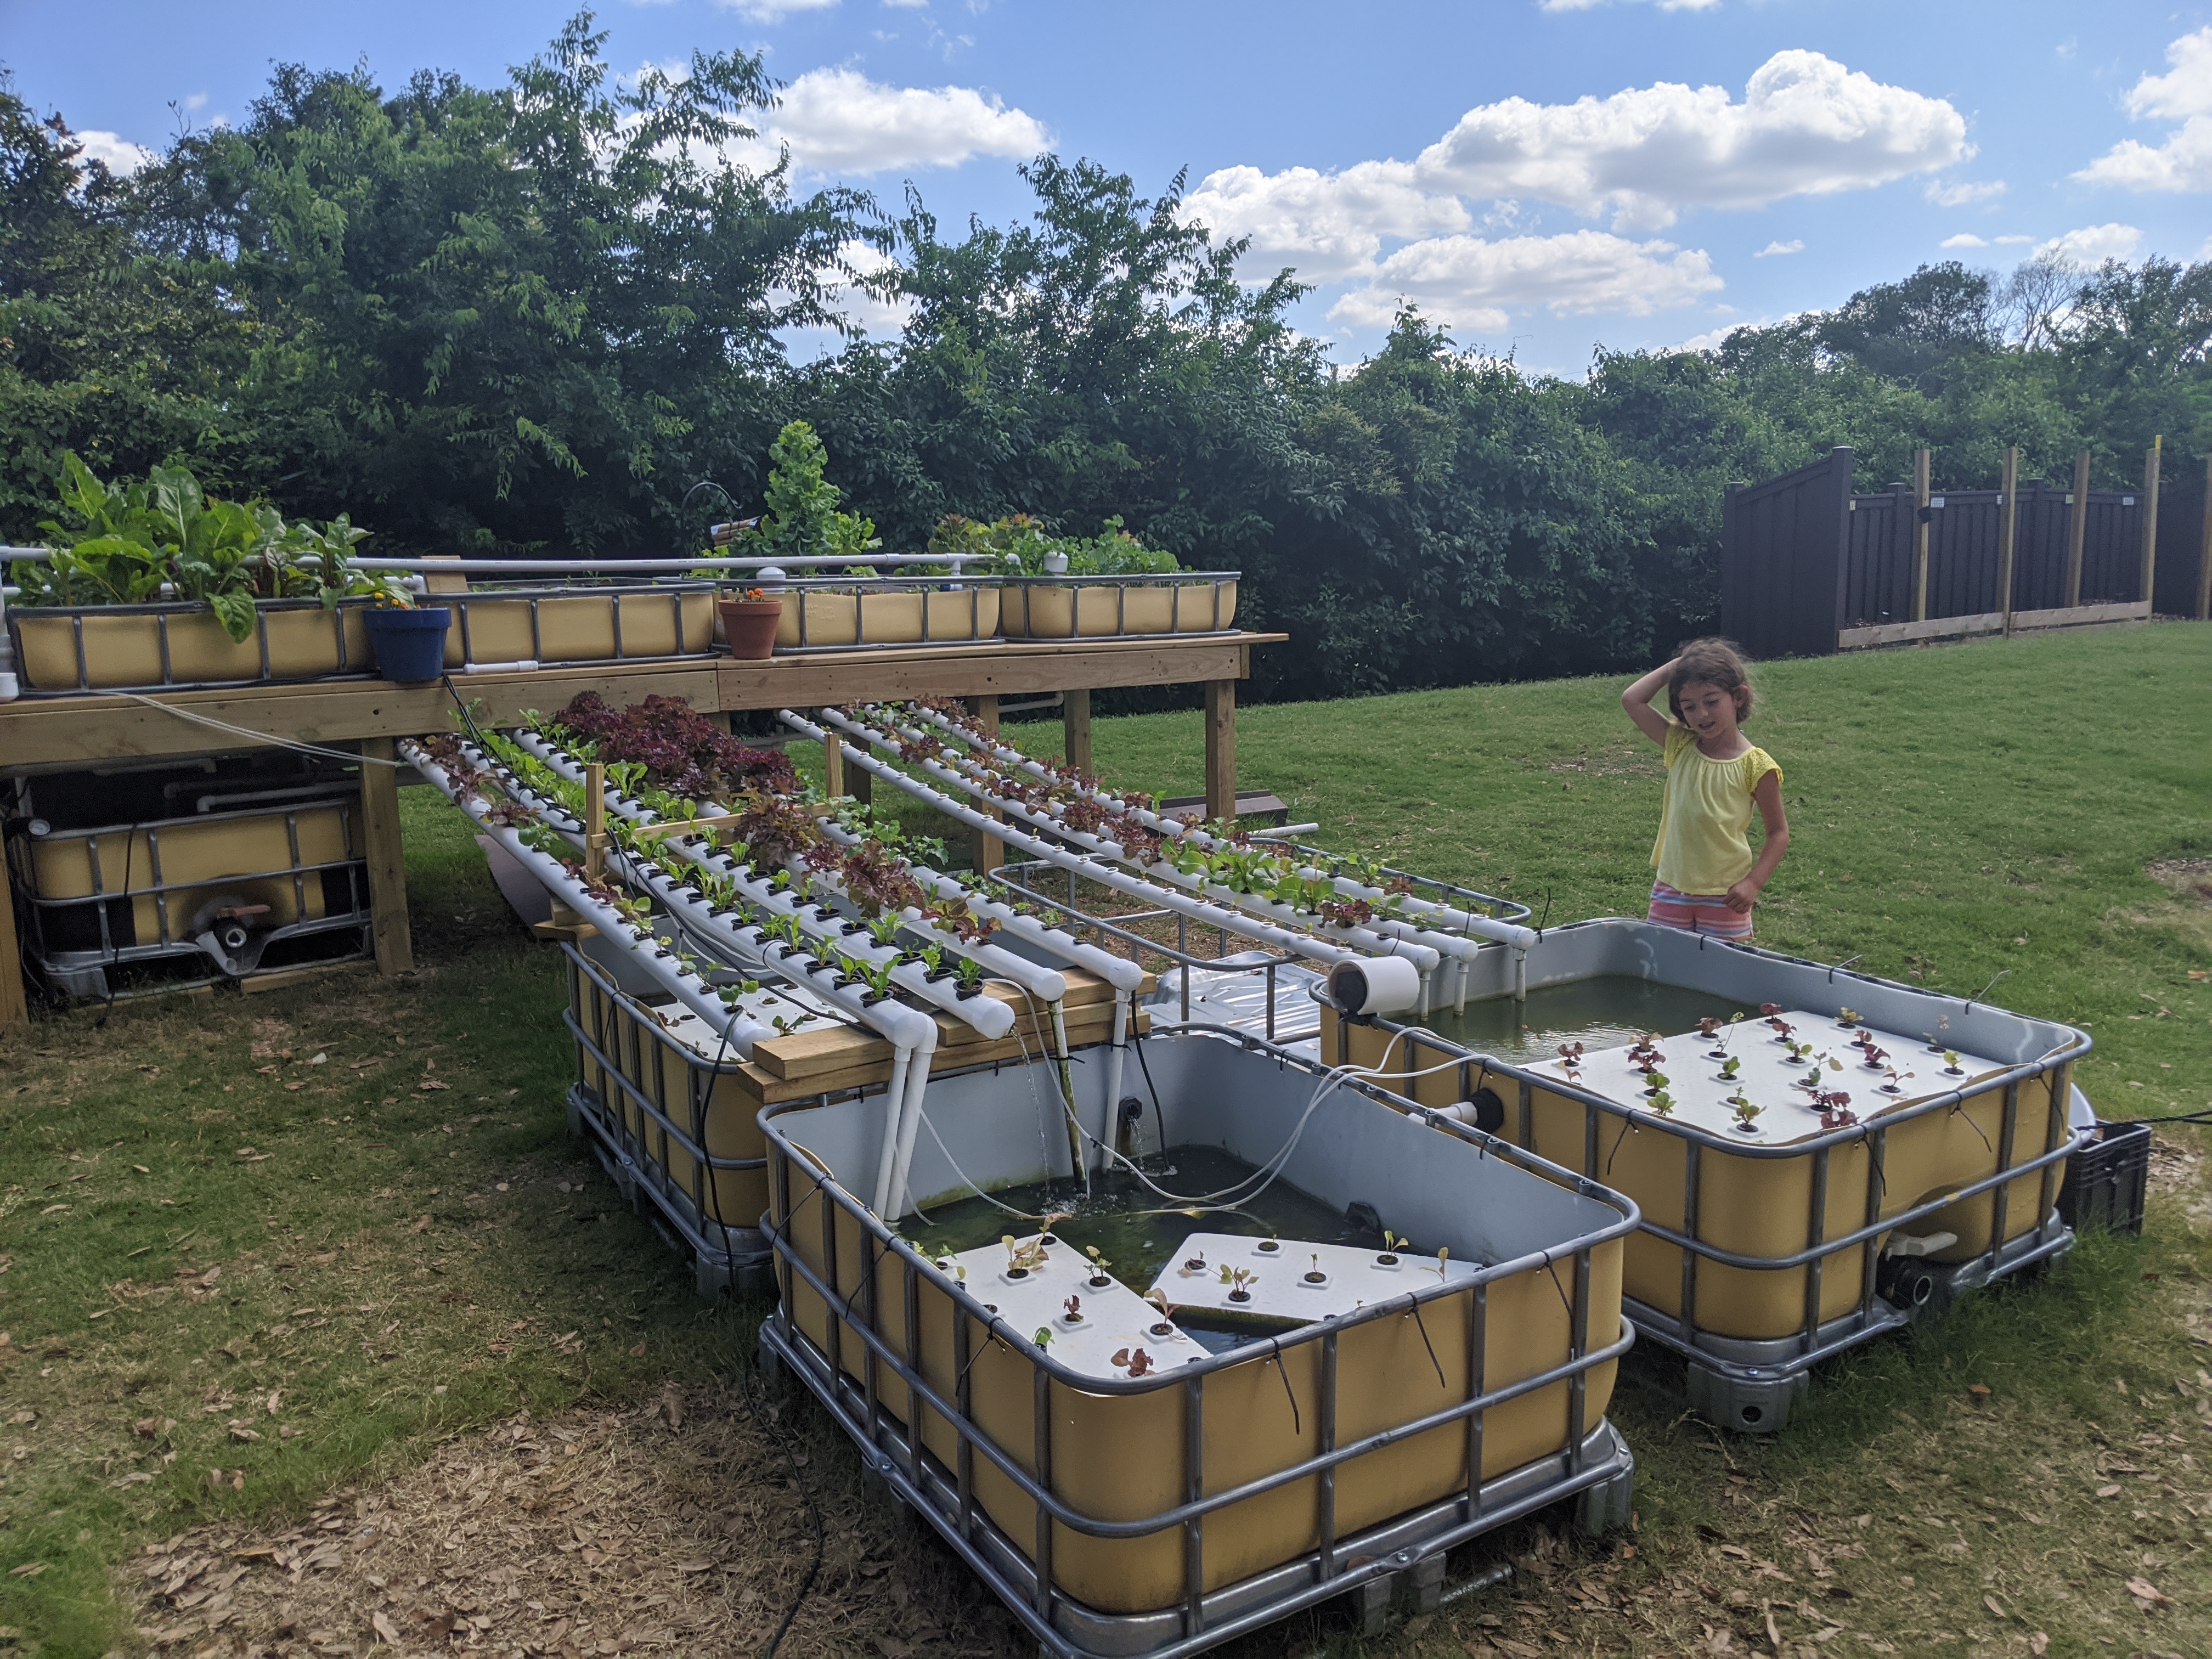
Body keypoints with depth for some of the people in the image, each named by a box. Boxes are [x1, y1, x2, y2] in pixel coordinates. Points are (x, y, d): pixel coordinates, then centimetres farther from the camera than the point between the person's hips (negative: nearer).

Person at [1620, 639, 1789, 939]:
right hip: (1672, 889, 3)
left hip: (1725, 895, -3)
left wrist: (1753, 882, -14)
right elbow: (1632, 700, -4)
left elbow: (1779, 832, -3)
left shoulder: (1756, 766, -9)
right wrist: (1674, 667, -1)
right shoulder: (1680, 746, 1)